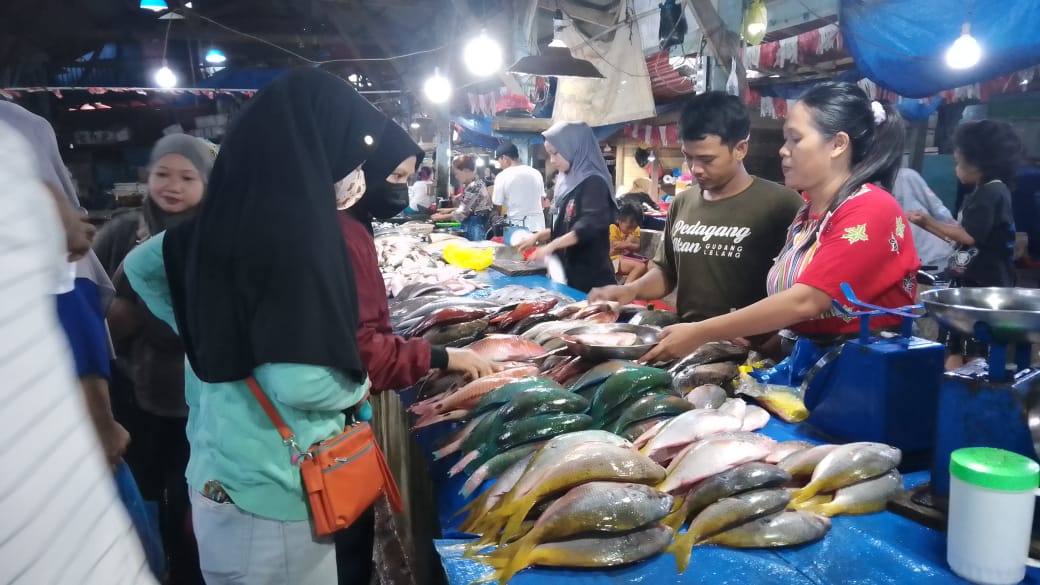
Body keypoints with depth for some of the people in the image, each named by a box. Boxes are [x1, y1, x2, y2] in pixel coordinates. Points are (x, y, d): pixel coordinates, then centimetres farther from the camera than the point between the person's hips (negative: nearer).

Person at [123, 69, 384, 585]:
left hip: (219, 470, 8)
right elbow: (298, 382, -29)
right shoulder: (296, 229, -24)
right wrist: (358, 387, -9)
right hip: (269, 488, -8)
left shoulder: (233, 215, 1)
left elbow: (140, 266, 17)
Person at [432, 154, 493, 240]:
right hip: (470, 227, 9)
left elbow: (461, 213, -18)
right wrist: (450, 210, 12)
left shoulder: (474, 187, -19)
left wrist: (441, 217, -6)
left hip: (475, 228, -9)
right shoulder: (471, 185, 11)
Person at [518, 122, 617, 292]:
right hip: (568, 271, 8)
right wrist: (538, 236, 6)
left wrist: (551, 246, -27)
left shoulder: (593, 182, -11)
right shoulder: (568, 181, 13)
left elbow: (590, 226, -23)